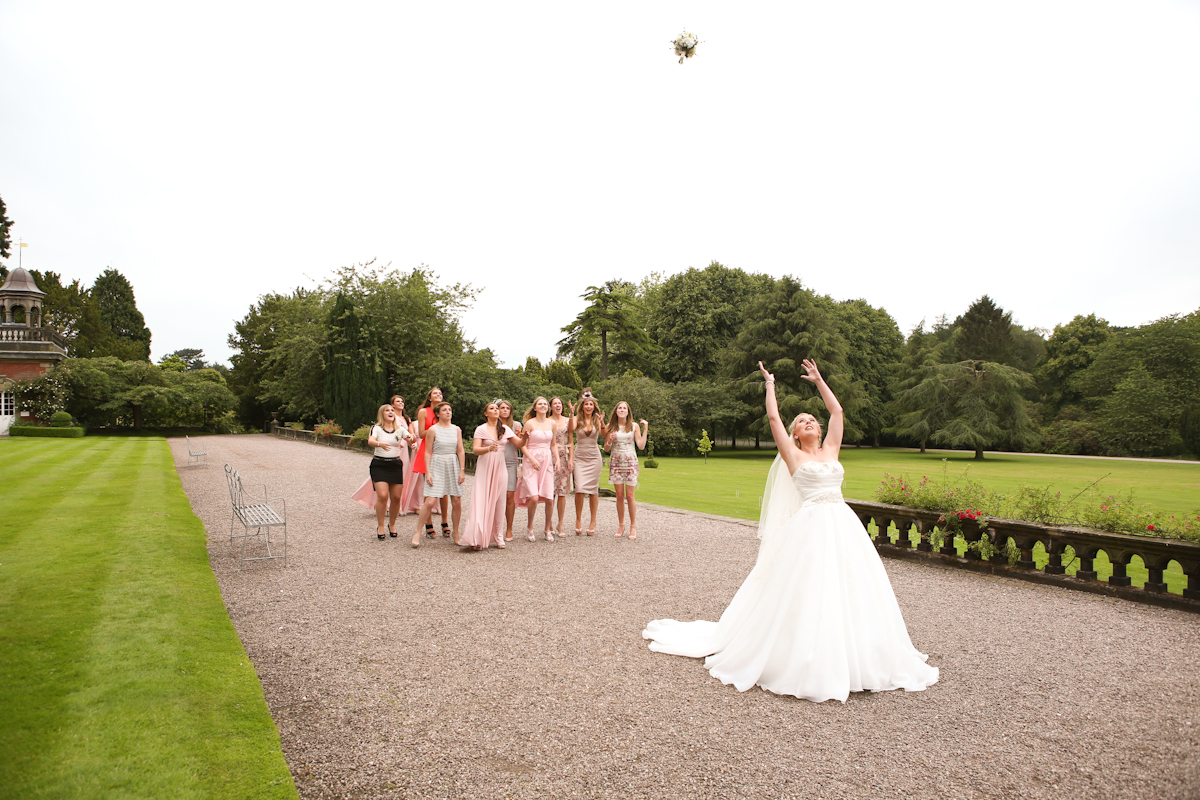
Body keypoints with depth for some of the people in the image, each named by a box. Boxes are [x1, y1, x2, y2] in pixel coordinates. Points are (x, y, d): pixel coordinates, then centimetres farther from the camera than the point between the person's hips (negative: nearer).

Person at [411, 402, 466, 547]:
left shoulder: (456, 429, 8)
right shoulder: (433, 430, -2)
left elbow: (461, 451, 8)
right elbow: (428, 452, -3)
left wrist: (462, 470, 1)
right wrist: (428, 472, -9)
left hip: (453, 466, 4)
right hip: (437, 466, -4)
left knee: (457, 502, 3)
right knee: (430, 502, -11)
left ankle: (455, 534, 20)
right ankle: (418, 533, 5)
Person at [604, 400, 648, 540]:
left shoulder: (634, 426, 4)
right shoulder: (610, 427, 6)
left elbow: (641, 445, -3)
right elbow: (606, 448, 8)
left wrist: (645, 429, -6)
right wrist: (610, 440, -12)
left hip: (630, 462, -1)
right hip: (616, 462, 1)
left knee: (630, 496, -5)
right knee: (620, 496, 2)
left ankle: (633, 527, 4)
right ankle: (621, 525, 12)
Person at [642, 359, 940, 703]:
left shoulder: (830, 450, 17)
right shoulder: (793, 455, 6)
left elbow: (837, 411, 22)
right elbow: (773, 417, 3)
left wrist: (818, 380, 28)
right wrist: (770, 384, 14)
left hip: (844, 526, 5)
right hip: (811, 528, -5)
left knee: (848, 591, 6)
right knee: (807, 594, -5)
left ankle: (853, 660, 19)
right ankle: (806, 664, 6)